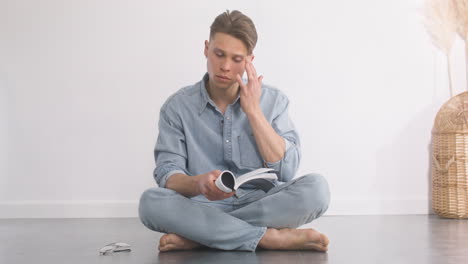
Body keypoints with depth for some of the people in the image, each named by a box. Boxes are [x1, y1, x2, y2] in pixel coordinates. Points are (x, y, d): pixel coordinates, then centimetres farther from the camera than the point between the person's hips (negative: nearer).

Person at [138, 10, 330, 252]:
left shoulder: (273, 100, 2)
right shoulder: (178, 106, 0)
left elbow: (286, 170, -6)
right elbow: (167, 175, -8)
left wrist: (253, 110, -11)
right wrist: (199, 184, -31)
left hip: (262, 204, 1)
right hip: (203, 207, 0)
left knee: (316, 188, -28)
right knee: (151, 202, -30)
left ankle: (199, 236, -23)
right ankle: (271, 238, -25)